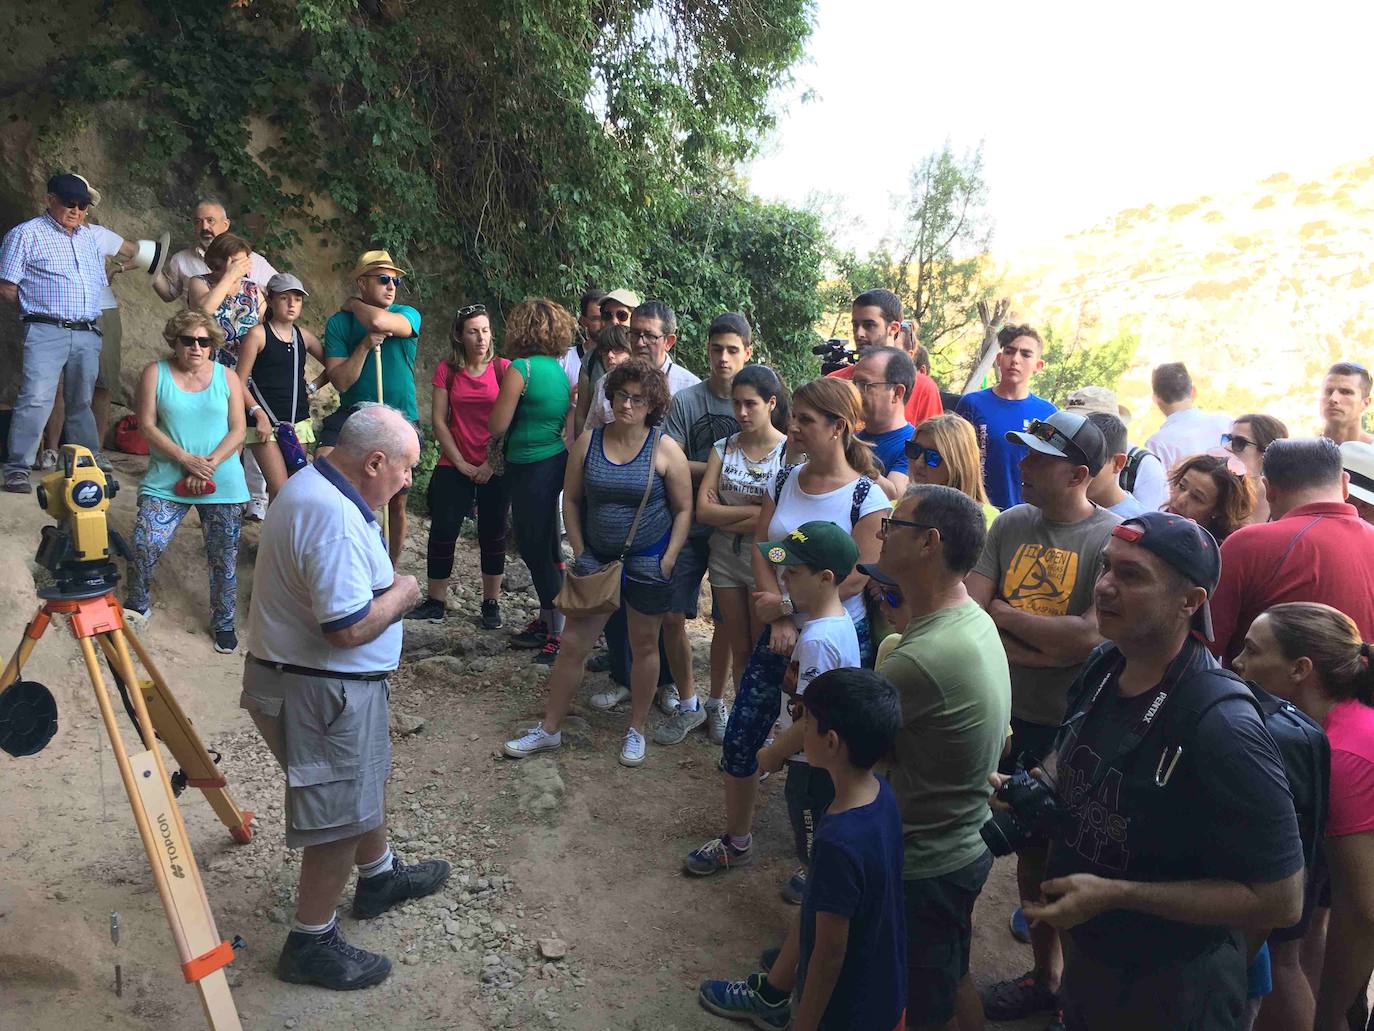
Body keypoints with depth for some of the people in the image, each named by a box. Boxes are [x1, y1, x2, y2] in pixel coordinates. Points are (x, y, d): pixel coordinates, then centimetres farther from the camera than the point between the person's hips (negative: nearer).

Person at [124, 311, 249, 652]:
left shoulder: (227, 377, 5)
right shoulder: (156, 373, 2)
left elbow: (237, 431, 1)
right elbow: (147, 426, -3)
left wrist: (209, 464, -13)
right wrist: (185, 460, -14)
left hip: (222, 484, 1)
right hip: (166, 481, 0)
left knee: (223, 558, 3)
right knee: (144, 546, -9)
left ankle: (224, 623, 20)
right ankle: (138, 606, 18)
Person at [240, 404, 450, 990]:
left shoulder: (309, 484, 6)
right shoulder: (336, 518, -28)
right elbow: (349, 628, -30)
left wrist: (387, 589, 5)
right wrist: (401, 594, -13)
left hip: (294, 671, 11)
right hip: (324, 691, -11)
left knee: (363, 782, 27)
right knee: (340, 817, 3)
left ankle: (379, 877, 47)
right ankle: (310, 945, 19)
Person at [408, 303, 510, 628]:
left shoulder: (503, 369, -3)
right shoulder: (447, 370, 2)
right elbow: (438, 420, 1)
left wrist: (492, 463, -9)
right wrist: (460, 463, -6)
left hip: (495, 468, -1)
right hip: (454, 467, 1)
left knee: (492, 536, 5)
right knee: (442, 532, 2)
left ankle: (491, 603, 17)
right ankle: (435, 601, 15)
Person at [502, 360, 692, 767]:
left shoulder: (664, 449, -9)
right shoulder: (588, 442, -2)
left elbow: (683, 510, -4)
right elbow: (570, 500, 5)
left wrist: (667, 562, -11)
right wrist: (579, 552, -2)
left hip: (648, 562, -2)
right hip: (597, 560, 2)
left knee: (644, 645, 11)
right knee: (573, 643, 5)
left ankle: (636, 729, 28)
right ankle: (550, 728, 20)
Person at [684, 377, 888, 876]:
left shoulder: (867, 497, -15)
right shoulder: (785, 480, 1)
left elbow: (856, 579, -18)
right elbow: (760, 549, -1)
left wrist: (787, 604, -17)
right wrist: (779, 621, -13)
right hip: (779, 633, 5)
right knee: (740, 737, 8)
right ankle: (736, 841, 29)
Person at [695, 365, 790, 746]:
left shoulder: (791, 451, -12)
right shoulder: (723, 448, 0)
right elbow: (702, 509, -8)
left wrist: (725, 515, -14)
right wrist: (755, 510, -17)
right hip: (726, 558, 3)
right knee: (738, 647, 16)